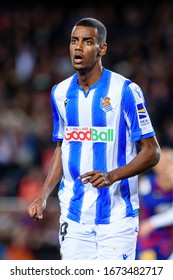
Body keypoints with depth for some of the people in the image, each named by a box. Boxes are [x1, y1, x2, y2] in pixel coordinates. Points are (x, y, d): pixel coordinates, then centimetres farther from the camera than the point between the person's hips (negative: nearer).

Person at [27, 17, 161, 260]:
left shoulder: (125, 91, -8)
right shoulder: (61, 93, 9)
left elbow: (152, 152, -6)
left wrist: (112, 176, -22)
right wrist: (43, 197, 8)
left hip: (116, 216, -4)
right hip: (73, 216, 5)